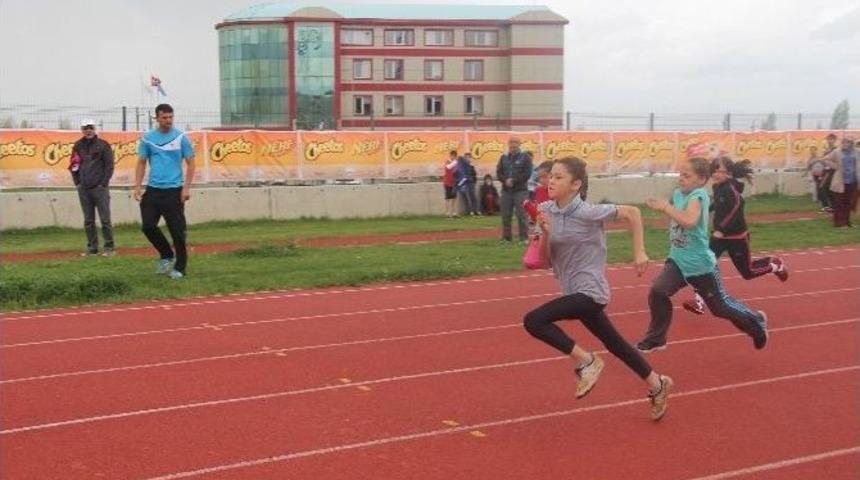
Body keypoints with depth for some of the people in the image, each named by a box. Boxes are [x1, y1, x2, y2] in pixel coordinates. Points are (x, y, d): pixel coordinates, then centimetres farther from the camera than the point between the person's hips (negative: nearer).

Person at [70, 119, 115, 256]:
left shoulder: (103, 145, -1)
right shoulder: (78, 146, 12)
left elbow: (109, 166, -4)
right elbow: (73, 166, 17)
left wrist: (103, 184, -9)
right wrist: (77, 182, 6)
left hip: (99, 188, -5)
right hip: (83, 189, 5)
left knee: (105, 219, -5)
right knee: (88, 221, 8)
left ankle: (109, 247, 0)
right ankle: (92, 248, 14)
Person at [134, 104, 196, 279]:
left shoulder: (181, 137, -2)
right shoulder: (147, 138, 5)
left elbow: (190, 163, -1)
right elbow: (141, 163, 10)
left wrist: (187, 188, -10)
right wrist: (137, 187, 2)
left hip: (174, 190, -3)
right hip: (153, 190, 3)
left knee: (177, 231, -1)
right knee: (148, 226, -3)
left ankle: (180, 267, 10)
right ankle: (167, 256, 19)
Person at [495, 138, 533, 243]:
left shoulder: (525, 157, 2)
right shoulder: (504, 158, 14)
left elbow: (527, 173, -7)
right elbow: (498, 172, 7)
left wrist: (514, 180, -14)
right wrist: (506, 180, -12)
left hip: (520, 190, -4)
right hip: (506, 190, 4)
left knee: (521, 215, -6)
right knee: (506, 215, 5)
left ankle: (524, 238, -1)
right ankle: (506, 237, 14)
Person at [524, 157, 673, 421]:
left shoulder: (587, 212, -19)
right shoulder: (546, 211, 1)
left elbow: (632, 212, -11)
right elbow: (544, 259, 3)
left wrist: (639, 253, -9)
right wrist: (545, 232, -15)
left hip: (590, 291, -8)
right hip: (577, 292, 8)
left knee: (533, 321, -20)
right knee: (614, 343, 20)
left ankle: (586, 361, -4)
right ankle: (657, 385, 38)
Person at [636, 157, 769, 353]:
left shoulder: (698, 195, -23)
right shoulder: (678, 193, 2)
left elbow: (690, 221, -42)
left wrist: (666, 207, -33)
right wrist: (661, 206, 6)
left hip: (700, 264, -6)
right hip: (678, 260, 7)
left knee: (720, 306, 11)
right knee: (657, 291, -14)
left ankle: (756, 321, 39)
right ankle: (656, 339, 1)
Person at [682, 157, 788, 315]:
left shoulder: (731, 188, -23)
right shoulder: (717, 187, 1)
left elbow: (736, 209, -32)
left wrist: (722, 229, -39)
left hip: (736, 236, -7)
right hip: (720, 235, 7)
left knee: (747, 272, 10)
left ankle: (775, 265, 38)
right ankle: (699, 301, -13)